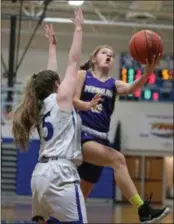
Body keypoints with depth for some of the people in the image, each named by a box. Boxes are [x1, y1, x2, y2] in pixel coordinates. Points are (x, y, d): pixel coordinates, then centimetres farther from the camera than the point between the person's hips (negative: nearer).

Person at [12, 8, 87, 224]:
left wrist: (52, 45, 44)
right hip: (59, 174, -9)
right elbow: (73, 61, 5)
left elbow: (49, 76, 34)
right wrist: (78, 28, 12)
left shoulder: (41, 106, 20)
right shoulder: (60, 98, 3)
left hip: (41, 174, 9)